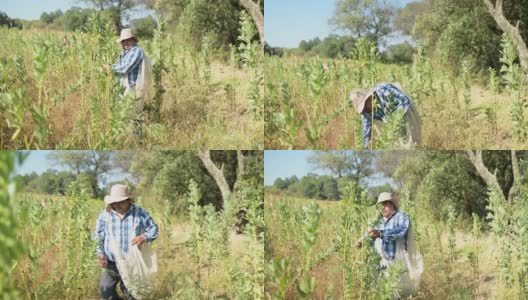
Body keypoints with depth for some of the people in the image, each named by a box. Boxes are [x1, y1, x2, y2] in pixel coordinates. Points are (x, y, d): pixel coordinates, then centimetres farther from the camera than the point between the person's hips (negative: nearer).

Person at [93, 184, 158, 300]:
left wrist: (144, 237, -18)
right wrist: (100, 254, -10)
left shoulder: (140, 213, -5)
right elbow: (98, 236, 4)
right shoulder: (105, 215, -2)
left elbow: (153, 228, 3)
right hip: (110, 264, 1)